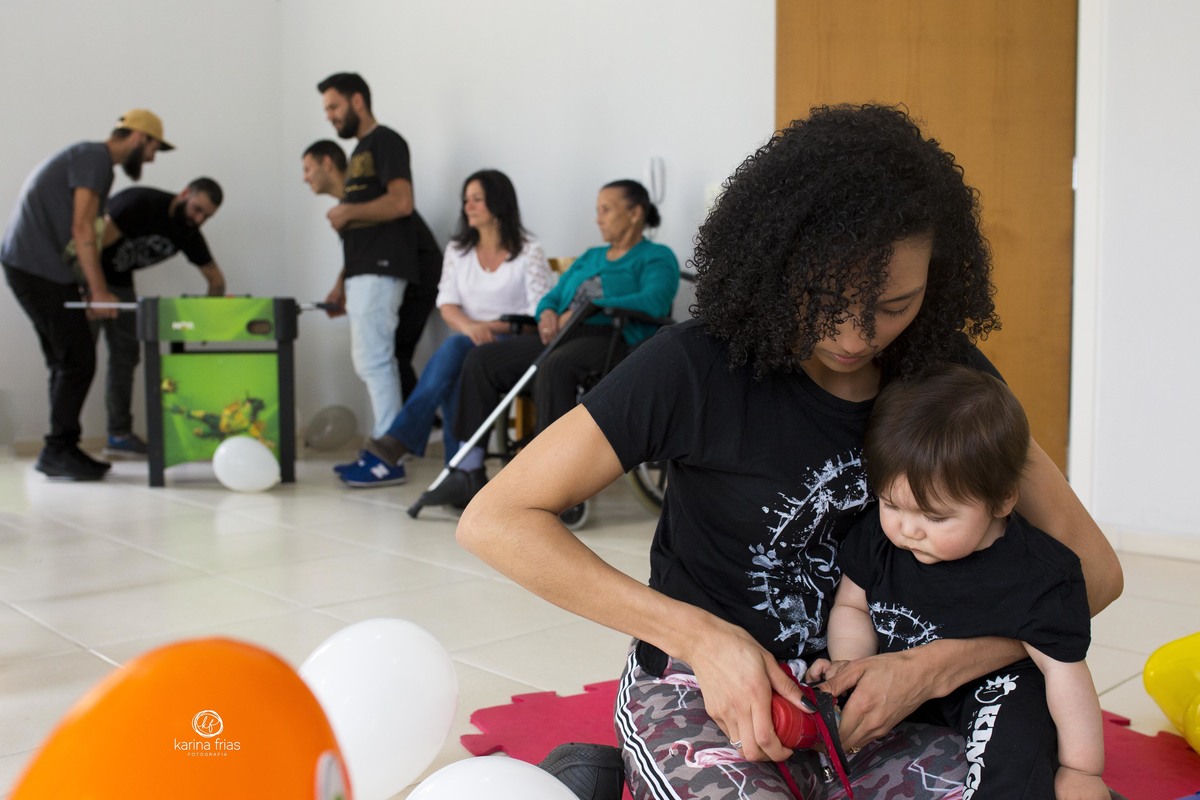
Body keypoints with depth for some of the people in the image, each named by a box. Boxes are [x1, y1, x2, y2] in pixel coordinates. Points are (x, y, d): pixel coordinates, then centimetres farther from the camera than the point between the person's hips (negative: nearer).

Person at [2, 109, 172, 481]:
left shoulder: (88, 158, 22)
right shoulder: (95, 158, -10)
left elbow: (79, 235, 18)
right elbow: (82, 230, -18)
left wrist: (88, 290, 11)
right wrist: (99, 292, -19)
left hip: (31, 268, 10)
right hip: (38, 268, -10)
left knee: (66, 362, 11)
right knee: (78, 360, -9)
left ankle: (61, 450, 15)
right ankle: (58, 451, -4)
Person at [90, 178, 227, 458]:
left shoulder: (188, 232, -5)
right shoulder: (141, 203, -26)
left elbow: (215, 278, 5)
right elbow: (96, 241, -31)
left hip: (119, 280, 8)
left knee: (126, 354, 4)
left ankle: (120, 435, 9)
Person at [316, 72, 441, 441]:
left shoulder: (385, 141, -2)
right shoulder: (360, 151, 25)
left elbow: (401, 202, -17)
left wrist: (348, 212, -9)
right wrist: (342, 283, 20)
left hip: (380, 269, -10)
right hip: (363, 272, 10)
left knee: (372, 359, -13)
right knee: (373, 361, 7)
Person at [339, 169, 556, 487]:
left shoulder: (528, 252, 3)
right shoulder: (457, 250, 16)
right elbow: (447, 304, 5)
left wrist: (493, 327, -18)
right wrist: (470, 327, -18)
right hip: (467, 340, 4)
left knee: (454, 349, -35)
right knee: (452, 362, -34)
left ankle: (394, 445, -37)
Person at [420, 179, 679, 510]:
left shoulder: (657, 257, 6)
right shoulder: (590, 257, 31)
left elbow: (654, 301, -14)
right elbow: (553, 296, 26)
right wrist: (547, 312, 0)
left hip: (613, 339, -8)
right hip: (559, 337, 8)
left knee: (554, 368, -39)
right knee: (482, 359, -10)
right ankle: (470, 472, -11)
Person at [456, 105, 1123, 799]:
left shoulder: (944, 370, -3)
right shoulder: (697, 368, -16)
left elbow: (1092, 565, 0)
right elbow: (496, 521, -17)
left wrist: (932, 668, -17)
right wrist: (700, 636, -23)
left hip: (870, 693, 5)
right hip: (705, 690, -4)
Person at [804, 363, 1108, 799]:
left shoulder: (1038, 578, -24)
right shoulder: (876, 535, -14)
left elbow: (1063, 669, -16)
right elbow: (851, 605, 1)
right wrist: (849, 661, -19)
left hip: (994, 682, -4)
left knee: (1015, 736, -32)